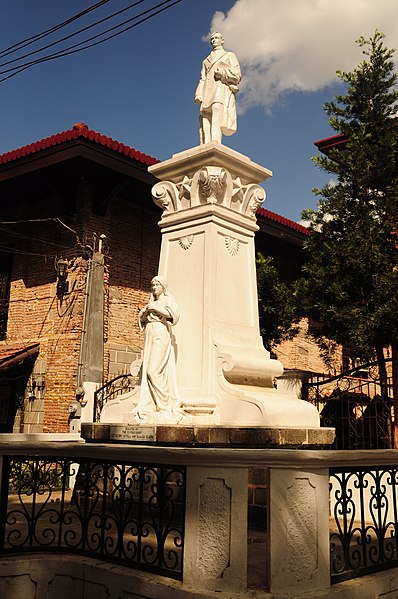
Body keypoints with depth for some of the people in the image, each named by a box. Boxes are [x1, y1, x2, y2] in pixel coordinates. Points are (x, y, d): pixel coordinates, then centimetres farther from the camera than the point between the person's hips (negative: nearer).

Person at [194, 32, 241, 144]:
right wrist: (199, 95, 5)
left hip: (223, 88, -4)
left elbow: (237, 75, 9)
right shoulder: (206, 61, 34)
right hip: (208, 91, 4)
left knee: (217, 107, -33)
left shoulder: (229, 56, 23)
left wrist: (222, 73, -7)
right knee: (205, 118, -18)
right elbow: (203, 80, 23)